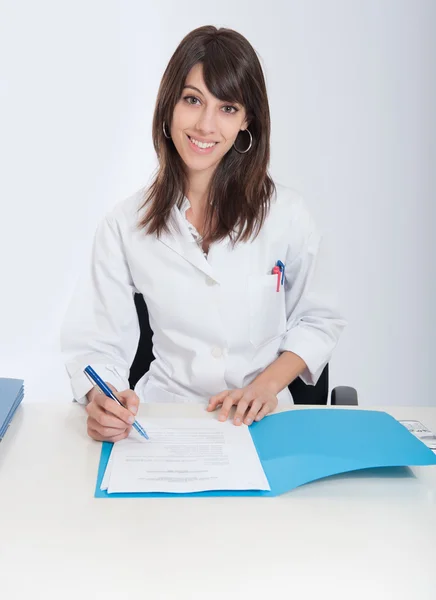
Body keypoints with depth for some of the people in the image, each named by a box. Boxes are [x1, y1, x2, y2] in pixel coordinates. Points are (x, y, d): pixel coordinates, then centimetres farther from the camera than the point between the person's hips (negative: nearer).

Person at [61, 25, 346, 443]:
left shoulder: (286, 213, -1)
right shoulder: (124, 225, -1)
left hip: (261, 421, 0)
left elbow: (317, 321, 8)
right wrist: (101, 400, -23)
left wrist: (267, 384, -8)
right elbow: (97, 343, -2)